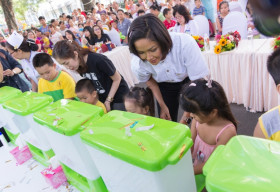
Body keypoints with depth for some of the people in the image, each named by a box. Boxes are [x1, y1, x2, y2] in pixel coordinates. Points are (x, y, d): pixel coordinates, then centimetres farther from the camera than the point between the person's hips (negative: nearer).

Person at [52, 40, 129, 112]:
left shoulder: (98, 60, -29)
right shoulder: (79, 66, -9)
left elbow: (117, 79, -17)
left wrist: (108, 100, -15)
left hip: (118, 97, -5)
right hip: (101, 98, 5)